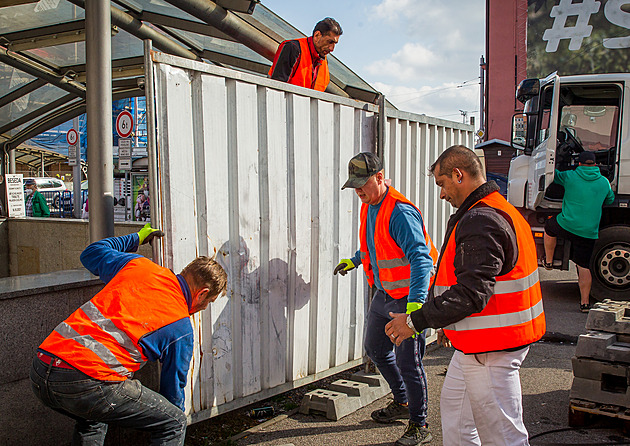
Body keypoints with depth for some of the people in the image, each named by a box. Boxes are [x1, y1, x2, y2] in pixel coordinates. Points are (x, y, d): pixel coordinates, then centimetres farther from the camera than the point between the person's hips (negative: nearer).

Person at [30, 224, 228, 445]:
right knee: (174, 423, 8)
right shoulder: (181, 329, 2)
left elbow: (91, 252, 32)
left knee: (92, 421, 38)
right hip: (87, 382, -7)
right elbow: (173, 388, 13)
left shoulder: (138, 266, 13)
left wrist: (136, 238, 44)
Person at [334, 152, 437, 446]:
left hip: (409, 296, -10)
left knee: (407, 361, -3)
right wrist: (355, 260, 34)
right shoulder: (368, 208, 6)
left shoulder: (400, 212, -25)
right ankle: (402, 402, 40)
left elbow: (420, 258, -34)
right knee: (375, 348, 20)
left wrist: (416, 303, -45)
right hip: (384, 293, 10)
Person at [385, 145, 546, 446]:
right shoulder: (499, 211, 13)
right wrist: (450, 324, 23)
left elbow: (471, 293, -28)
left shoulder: (480, 222, -22)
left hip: (490, 350, -11)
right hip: (474, 343, 11)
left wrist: (415, 321, -21)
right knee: (453, 404, 25)